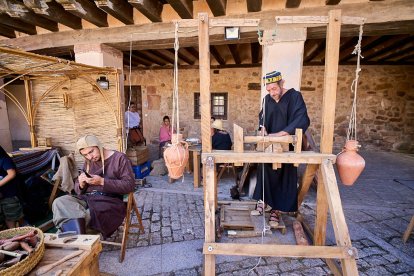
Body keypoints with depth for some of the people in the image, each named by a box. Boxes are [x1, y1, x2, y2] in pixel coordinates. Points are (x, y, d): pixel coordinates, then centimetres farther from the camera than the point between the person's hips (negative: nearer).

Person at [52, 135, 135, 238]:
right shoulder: (88, 163, 18)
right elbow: (78, 190, 20)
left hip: (110, 201, -6)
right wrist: (81, 184, -5)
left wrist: (102, 182, -19)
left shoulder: (119, 158, -3)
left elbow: (129, 185, -12)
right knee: (58, 202, -20)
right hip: (87, 199, 7)